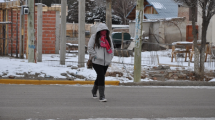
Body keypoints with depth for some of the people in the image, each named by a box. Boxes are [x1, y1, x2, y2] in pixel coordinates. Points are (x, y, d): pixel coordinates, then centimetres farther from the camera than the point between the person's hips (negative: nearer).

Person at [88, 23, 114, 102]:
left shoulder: (108, 38, 14)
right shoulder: (94, 37, -1)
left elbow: (111, 49, 20)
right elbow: (90, 47, -3)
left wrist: (110, 59, 9)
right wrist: (94, 56, -11)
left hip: (106, 62, 6)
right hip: (97, 62, -6)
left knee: (100, 77, 16)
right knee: (101, 77, -16)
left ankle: (94, 91, 40)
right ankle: (102, 96, -17)